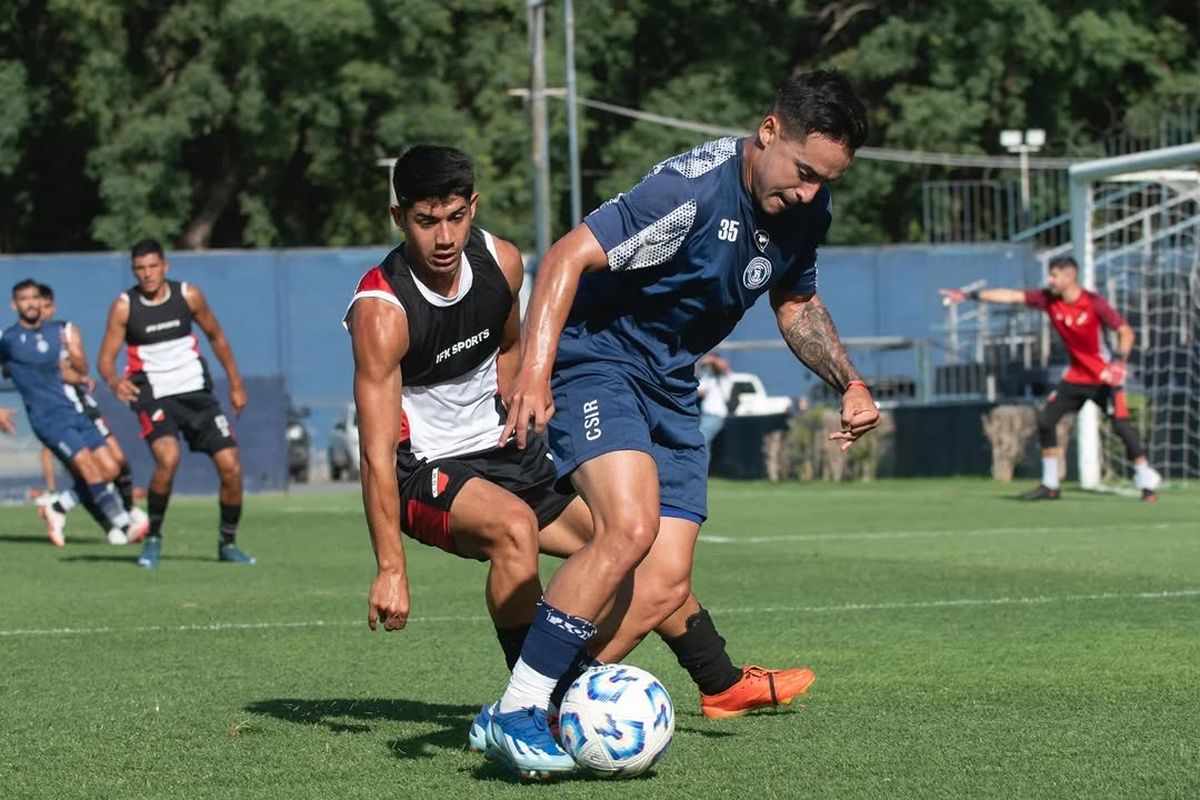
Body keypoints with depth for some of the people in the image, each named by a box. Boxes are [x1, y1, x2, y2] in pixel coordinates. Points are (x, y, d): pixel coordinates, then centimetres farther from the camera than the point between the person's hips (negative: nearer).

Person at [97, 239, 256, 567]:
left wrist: (236, 384, 15)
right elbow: (107, 356, -7)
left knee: (231, 466, -5)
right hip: (154, 396, -3)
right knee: (168, 458, -30)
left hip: (197, 392, 3)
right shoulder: (124, 306, -7)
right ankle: (153, 538, -10)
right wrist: (113, 381, -30)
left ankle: (228, 543, 16)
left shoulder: (188, 295, -1)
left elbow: (216, 336, 13)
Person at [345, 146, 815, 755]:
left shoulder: (501, 261, -6)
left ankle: (721, 684, 26)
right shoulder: (381, 311, -26)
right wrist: (390, 568, -33)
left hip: (503, 454, 7)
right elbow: (377, 452, -29)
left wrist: (508, 421, 10)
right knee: (514, 524, -36)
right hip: (424, 474, -7)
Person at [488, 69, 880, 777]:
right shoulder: (695, 188, -25)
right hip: (596, 358, -8)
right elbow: (569, 256, -28)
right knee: (630, 527, -29)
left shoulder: (807, 209, 0)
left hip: (672, 386, 8)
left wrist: (849, 382, 5)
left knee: (666, 586, -4)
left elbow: (797, 303, 19)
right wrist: (534, 373, -38)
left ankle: (523, 719, 6)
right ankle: (518, 712, -20)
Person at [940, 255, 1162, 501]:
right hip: (1076, 376, 6)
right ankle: (1050, 485, 14)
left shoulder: (1094, 303, -19)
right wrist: (971, 296, -11)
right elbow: (1011, 296, -7)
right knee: (1045, 420, 2)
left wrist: (1120, 360, -32)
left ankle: (1147, 481, -3)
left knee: (1121, 425, -16)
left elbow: (1126, 332, -15)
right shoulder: (1049, 299, -5)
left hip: (1104, 377, -6)